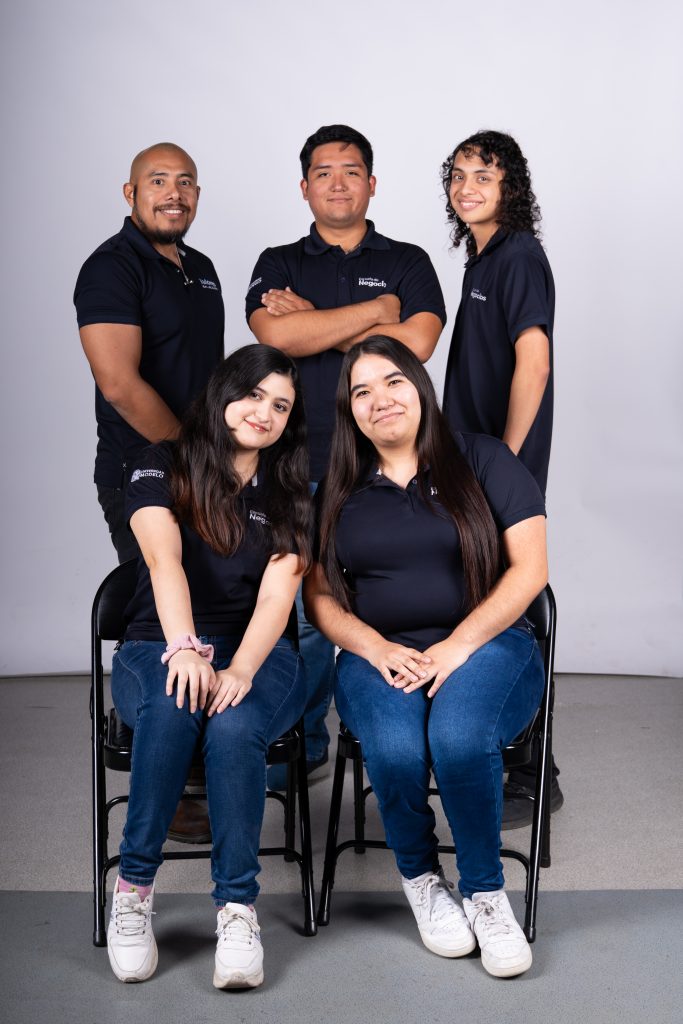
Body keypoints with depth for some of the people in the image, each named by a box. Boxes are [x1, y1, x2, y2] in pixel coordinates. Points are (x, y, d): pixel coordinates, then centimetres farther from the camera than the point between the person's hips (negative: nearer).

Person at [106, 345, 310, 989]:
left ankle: (238, 910, -26)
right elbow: (163, 558, -15)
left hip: (258, 653, 1)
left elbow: (279, 589, -7)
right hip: (159, 649, -1)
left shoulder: (290, 494, 8)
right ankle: (132, 889, -23)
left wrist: (240, 670, -27)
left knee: (233, 725, -34)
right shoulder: (163, 467, 4)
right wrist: (185, 647, -34)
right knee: (173, 707, -36)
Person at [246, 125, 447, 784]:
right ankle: (301, 745, 19)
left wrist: (315, 324, -4)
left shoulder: (407, 262, 11)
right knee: (302, 614, 3)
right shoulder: (278, 264, 12)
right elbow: (276, 335, -9)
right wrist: (377, 310, -6)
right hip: (301, 466, 1)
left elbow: (415, 344, -8)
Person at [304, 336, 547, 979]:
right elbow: (319, 595, 10)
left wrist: (457, 646, -13)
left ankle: (484, 891, -9)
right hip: (378, 654, 2)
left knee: (458, 737, -35)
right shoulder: (338, 492, 14)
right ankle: (420, 879, -1)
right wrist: (376, 648, -10)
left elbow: (530, 567, -2)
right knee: (396, 750, -32)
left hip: (486, 643, -1)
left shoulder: (482, 460, 6)